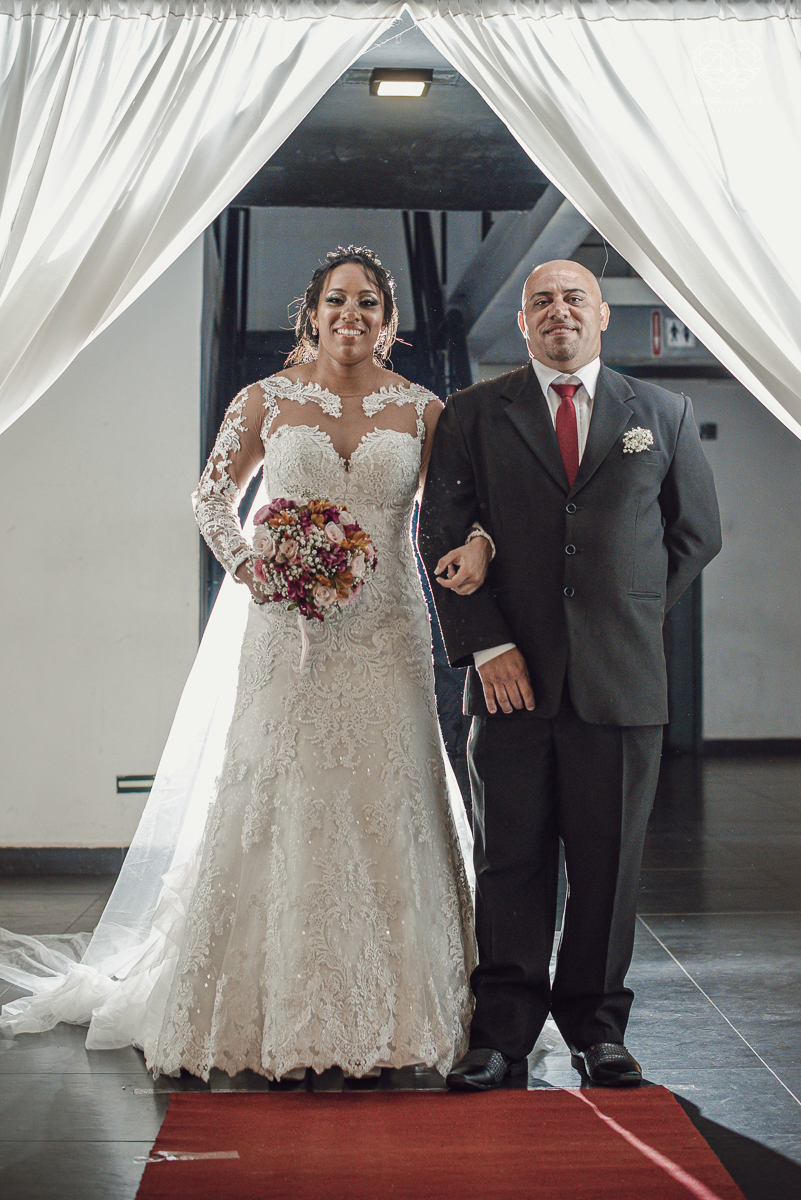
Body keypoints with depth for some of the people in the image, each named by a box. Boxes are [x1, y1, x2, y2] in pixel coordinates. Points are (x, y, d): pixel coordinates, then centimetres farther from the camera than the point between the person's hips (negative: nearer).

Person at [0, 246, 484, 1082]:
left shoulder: (419, 410, 6)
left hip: (385, 636, 1)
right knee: (282, 809, 0)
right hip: (289, 631, -1)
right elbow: (212, 495, 12)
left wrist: (476, 544, -12)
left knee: (380, 810, 1)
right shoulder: (267, 402, 4)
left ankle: (377, 1022, 11)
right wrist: (245, 563, -5)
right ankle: (281, 1023, 10)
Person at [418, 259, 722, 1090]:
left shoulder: (661, 415, 11)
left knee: (609, 861, 6)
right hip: (513, 676, -1)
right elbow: (441, 538, 2)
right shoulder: (472, 415, 7)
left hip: (622, 679, 1)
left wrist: (635, 616, 9)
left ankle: (597, 1026, 20)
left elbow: (696, 532, 16)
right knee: (510, 862, 4)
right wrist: (485, 645, -7)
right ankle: (502, 1031, 14)